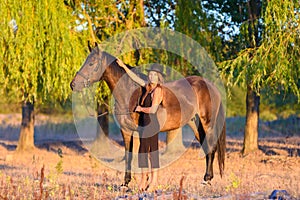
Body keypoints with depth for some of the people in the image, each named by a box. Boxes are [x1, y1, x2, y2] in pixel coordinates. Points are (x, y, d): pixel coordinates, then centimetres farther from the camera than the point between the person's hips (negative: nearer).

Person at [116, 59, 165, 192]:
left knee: (153, 151, -6)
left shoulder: (157, 90, -13)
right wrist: (124, 66, 23)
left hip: (151, 123, -9)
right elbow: (135, 77, 22)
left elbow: (153, 109, -21)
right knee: (143, 151, 12)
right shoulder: (147, 87, 10)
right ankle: (144, 178, 18)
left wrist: (140, 108, -6)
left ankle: (154, 180, -3)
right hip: (144, 123, 9)